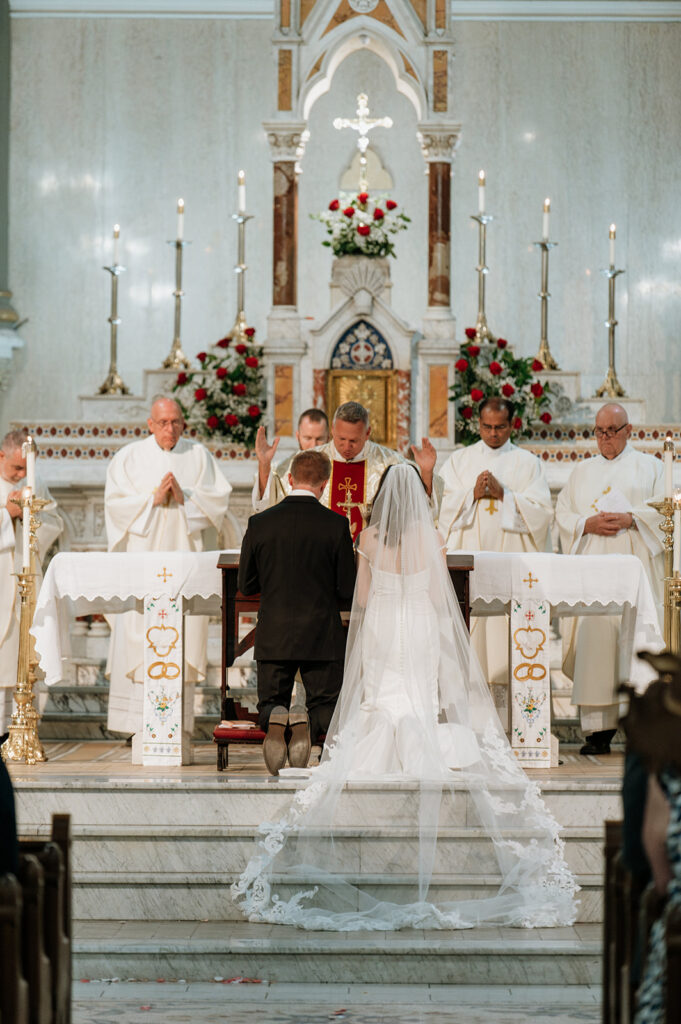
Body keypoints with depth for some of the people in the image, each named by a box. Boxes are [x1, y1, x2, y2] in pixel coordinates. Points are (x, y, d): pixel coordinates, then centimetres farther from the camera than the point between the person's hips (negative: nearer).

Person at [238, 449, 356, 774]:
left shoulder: (259, 523, -4)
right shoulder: (335, 525, -8)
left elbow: (245, 585, 5)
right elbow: (347, 590, -4)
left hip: (273, 637, 1)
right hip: (322, 635, -1)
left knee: (269, 704, 16)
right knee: (327, 708, 13)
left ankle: (275, 720, -20)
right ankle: (306, 724, -22)